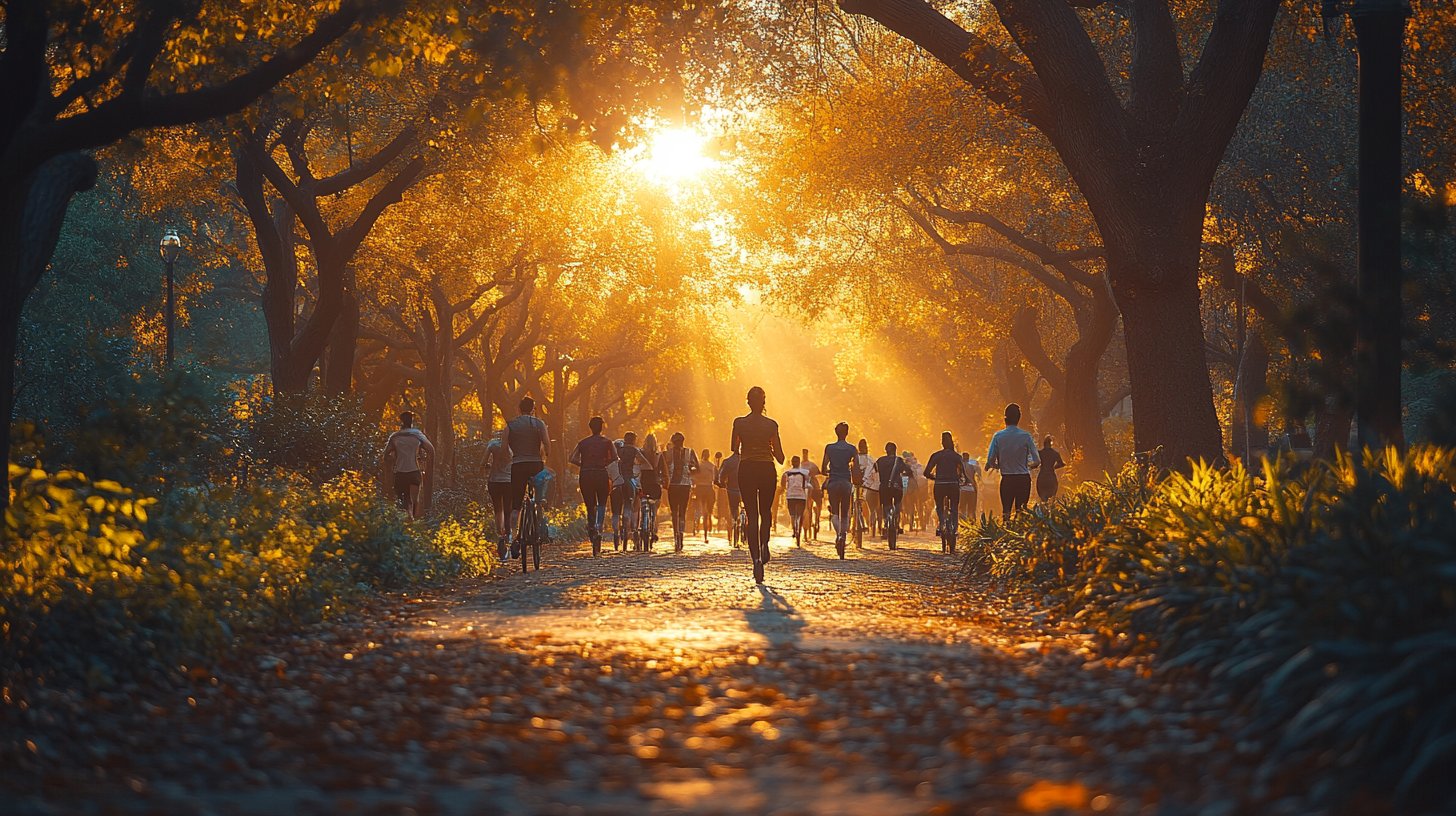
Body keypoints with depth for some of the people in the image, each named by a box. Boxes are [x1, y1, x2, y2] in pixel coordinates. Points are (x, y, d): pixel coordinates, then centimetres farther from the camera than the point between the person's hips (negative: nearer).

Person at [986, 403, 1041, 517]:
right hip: (1023, 478, -1)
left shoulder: (998, 436, -4)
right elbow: (1036, 461, -6)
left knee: (1006, 511, 7)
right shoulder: (1026, 436, -6)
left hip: (1006, 479, 1)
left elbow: (990, 461, -5)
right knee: (1021, 512, 4)